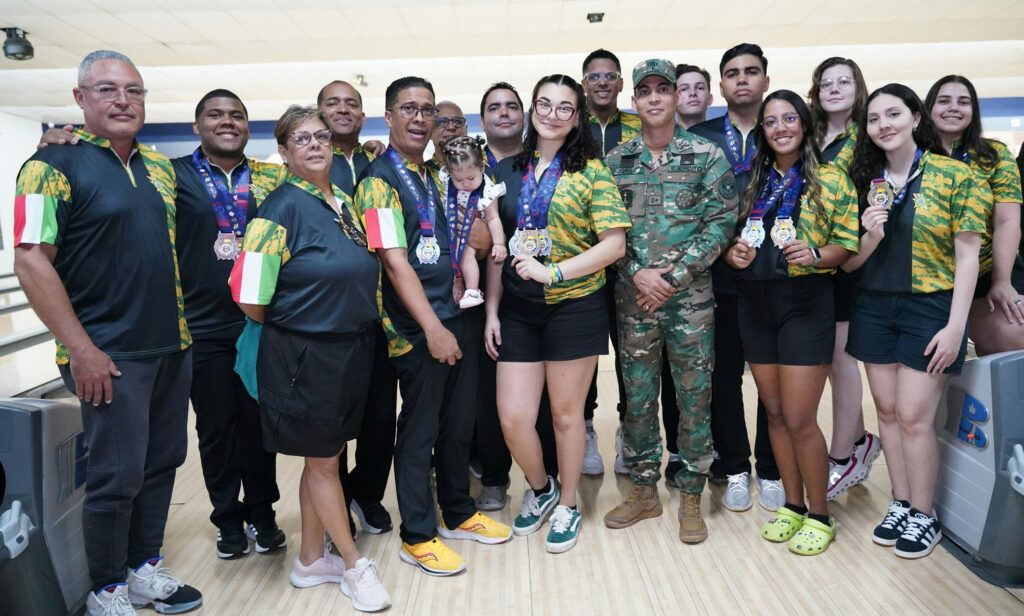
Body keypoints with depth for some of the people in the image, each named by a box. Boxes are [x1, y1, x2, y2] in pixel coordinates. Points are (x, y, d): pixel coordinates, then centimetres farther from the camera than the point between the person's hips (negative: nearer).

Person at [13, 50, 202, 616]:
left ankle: (145, 569, 32)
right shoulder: (55, 165, -8)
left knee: (162, 463, 15)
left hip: (172, 347, 7)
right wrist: (80, 348, -17)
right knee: (116, 477, 2)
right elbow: (31, 260, -14)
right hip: (110, 355, -6)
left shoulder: (159, 166, 12)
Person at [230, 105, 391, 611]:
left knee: (323, 458, 17)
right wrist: (291, 326, -2)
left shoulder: (344, 202, 8)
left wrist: (354, 323, 13)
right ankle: (355, 566, 24)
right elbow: (251, 300, -18)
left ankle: (311, 560, 33)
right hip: (306, 356, -7)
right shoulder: (283, 207, -14)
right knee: (321, 461, 9)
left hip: (350, 351, 7)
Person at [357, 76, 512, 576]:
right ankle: (417, 536, 19)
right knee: (419, 428, 3)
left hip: (454, 315, 8)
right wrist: (433, 328, -22)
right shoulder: (380, 180, -10)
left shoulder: (435, 175, 14)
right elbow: (395, 262, -18)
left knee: (459, 420, 16)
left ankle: (459, 512, 34)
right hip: (417, 327, -7)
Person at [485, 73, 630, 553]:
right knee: (513, 419, 1)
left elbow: (614, 245, -9)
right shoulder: (508, 171, 10)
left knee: (566, 414, 8)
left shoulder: (590, 171, -1)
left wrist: (553, 271, -17)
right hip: (517, 310, 3)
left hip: (573, 306, -3)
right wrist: (491, 309, 5)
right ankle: (540, 488, 31)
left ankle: (567, 505, 31)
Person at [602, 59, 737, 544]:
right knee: (637, 395, 9)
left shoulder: (708, 156, 2)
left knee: (695, 395, 5)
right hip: (633, 297, 2)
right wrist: (638, 273, -11)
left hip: (690, 297, -1)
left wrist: (674, 276, -12)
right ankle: (644, 491, 25)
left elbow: (721, 221, -4)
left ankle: (690, 498, 20)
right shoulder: (615, 160, 7)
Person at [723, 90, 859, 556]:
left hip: (805, 303, -4)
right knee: (774, 412, 11)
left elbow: (847, 244, -2)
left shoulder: (830, 180, 1)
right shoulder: (750, 181, 11)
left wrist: (814, 255, -21)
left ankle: (819, 516, 15)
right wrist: (732, 252, -6)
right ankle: (793, 505, 26)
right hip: (754, 303, 4)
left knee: (799, 418, -4)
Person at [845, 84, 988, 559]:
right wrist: (871, 235, -14)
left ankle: (924, 517, 15)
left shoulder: (955, 176, -6)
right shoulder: (865, 181, 6)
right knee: (887, 411, 9)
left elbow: (967, 256, -7)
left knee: (914, 415, -4)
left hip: (929, 307, -4)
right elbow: (851, 262, 8)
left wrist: (955, 327, -13)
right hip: (874, 307, 4)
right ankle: (900, 505, 25)